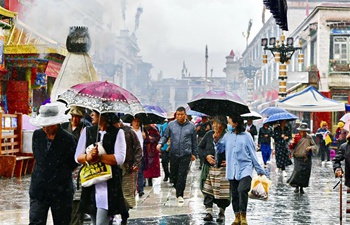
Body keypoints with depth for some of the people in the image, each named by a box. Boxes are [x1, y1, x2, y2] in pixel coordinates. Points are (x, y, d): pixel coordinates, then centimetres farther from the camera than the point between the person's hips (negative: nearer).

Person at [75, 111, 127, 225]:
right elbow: (78, 157, 6)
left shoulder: (117, 133, 1)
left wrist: (99, 157, -15)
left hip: (109, 184, -4)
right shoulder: (87, 131, 12)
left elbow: (120, 158, -10)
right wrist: (88, 156, -15)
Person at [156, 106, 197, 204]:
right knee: (173, 174, 9)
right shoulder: (171, 125, 4)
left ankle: (179, 195, 1)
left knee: (182, 175, -5)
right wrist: (160, 143, -10)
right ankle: (177, 188, 33)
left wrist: (194, 153, 13)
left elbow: (194, 141, 12)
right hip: (173, 154, 2)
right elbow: (165, 136, 9)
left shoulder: (191, 126, 4)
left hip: (186, 154, -2)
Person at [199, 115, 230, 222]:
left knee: (223, 192, 1)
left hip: (223, 169, -3)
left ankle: (221, 212, 18)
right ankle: (209, 212, 10)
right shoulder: (209, 134, 4)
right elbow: (200, 147, 13)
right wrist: (206, 156, -3)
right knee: (207, 191, 1)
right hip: (209, 168, 3)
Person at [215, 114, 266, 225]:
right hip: (232, 170, 4)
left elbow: (253, 153, 4)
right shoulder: (227, 136, 9)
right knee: (234, 194, 9)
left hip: (245, 167, -4)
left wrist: (259, 170, 5)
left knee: (242, 190, -21)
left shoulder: (246, 136, 0)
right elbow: (219, 149, 14)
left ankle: (243, 216, -9)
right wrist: (216, 141, -6)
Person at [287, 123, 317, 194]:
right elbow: (291, 148, 7)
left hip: (306, 158, 1)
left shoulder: (309, 137, 3)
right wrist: (292, 144, -16)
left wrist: (310, 148, -13)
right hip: (298, 158, -1)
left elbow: (315, 146, 8)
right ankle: (296, 186, 0)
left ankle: (302, 187, 18)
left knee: (305, 173, 2)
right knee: (298, 171, -16)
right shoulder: (296, 137, 2)